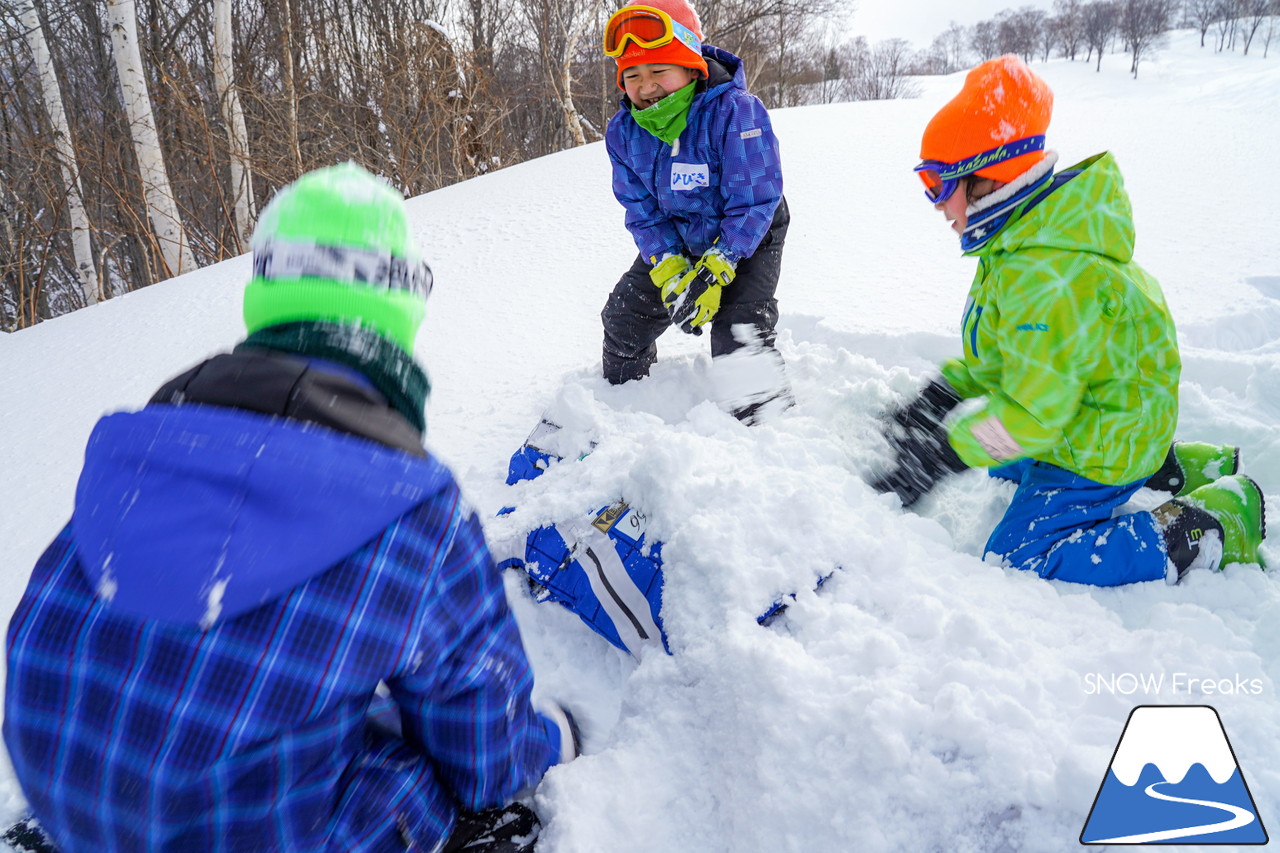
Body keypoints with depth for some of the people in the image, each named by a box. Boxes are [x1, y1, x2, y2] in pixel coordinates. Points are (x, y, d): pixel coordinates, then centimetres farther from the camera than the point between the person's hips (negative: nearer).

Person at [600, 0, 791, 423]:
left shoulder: (734, 110, -29)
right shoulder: (623, 131, -12)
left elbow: (753, 201, -28)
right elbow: (642, 209, -8)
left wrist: (716, 269, -35)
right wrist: (668, 267, -25)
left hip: (748, 237, -5)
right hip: (675, 240, 6)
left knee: (737, 332, -24)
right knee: (624, 316, 9)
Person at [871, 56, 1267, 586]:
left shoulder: (1045, 277, -33)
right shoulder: (1021, 241, 0)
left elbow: (1031, 414, -32)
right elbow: (1008, 354, 9)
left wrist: (940, 453, -27)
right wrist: (933, 401, -1)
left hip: (1099, 441, -10)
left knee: (1019, 562, -10)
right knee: (1005, 466, 32)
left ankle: (1217, 527, -1)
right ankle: (1173, 469, 26)